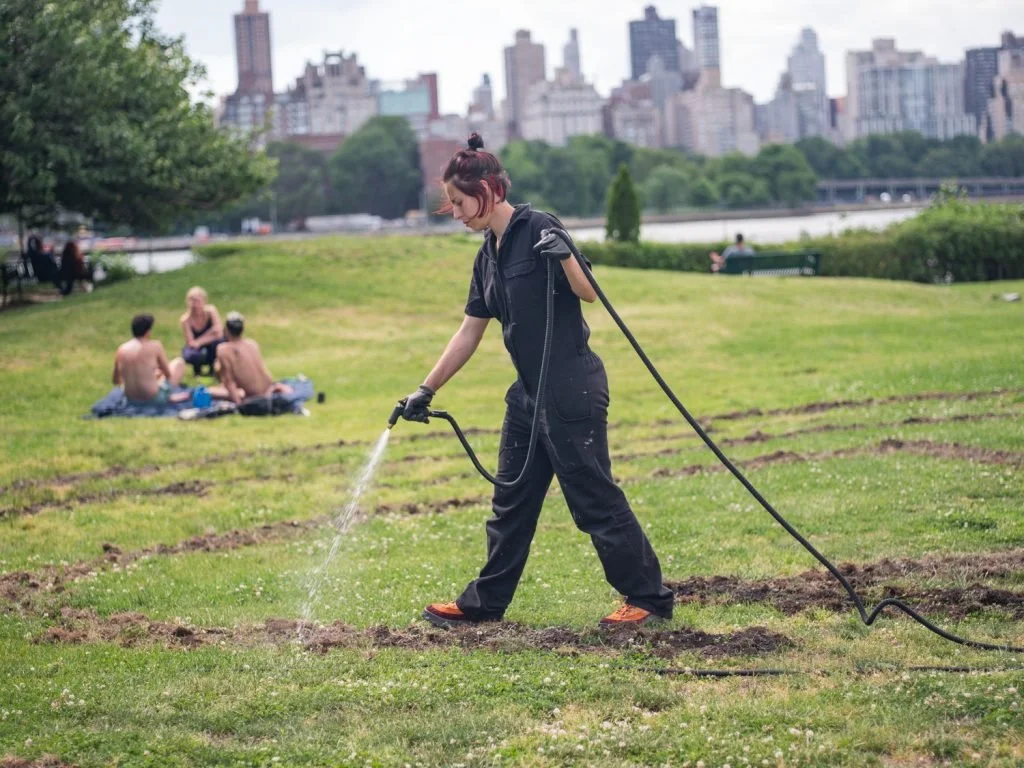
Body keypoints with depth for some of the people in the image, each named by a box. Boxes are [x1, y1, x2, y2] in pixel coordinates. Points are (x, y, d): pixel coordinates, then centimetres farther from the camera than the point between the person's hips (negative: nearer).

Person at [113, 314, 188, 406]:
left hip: (131, 400, 5)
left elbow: (116, 381, 8)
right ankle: (169, 396, 28)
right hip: (154, 399, -5)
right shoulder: (155, 346, -12)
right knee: (179, 362, 18)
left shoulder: (122, 350, -2)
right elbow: (168, 374, 1)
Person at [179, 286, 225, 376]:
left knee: (217, 340, -35)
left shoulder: (211, 311, -23)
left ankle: (213, 368, -4)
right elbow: (190, 343, -27)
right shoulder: (186, 320, -25)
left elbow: (219, 333, -30)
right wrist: (211, 332, -33)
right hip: (196, 348, -1)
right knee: (190, 356, -36)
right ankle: (197, 368, 5)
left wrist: (199, 342, -30)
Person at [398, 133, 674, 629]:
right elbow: (469, 333, 18)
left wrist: (565, 257, -36)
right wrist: (426, 390, 17)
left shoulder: (537, 229, -12)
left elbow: (588, 292, -17)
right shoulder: (488, 256, 13)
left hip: (573, 389, -9)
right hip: (530, 392, 9)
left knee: (594, 498, -4)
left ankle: (649, 598, 6)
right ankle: (484, 603, 24)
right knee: (510, 502, 15)